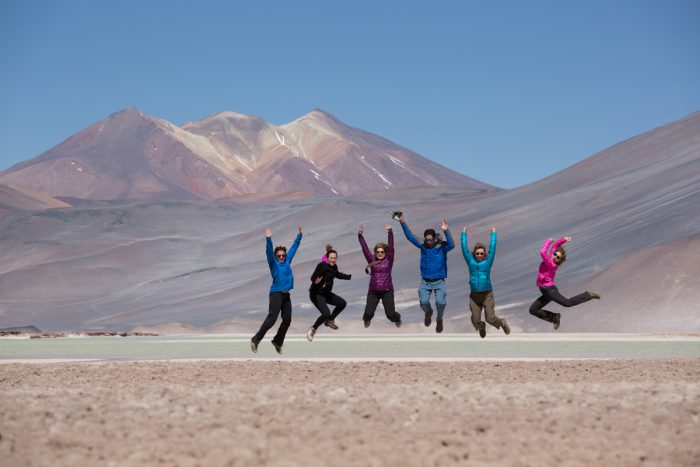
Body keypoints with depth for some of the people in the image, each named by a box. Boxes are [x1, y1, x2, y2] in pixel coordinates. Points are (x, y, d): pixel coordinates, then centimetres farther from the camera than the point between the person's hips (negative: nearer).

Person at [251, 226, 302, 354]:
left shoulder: (287, 261, 12)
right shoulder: (273, 263, -3)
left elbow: (294, 247, 20)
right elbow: (269, 251, -18)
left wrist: (299, 235, 22)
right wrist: (268, 239, -31)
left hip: (286, 295, 7)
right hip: (276, 294, -7)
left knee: (287, 320, 7)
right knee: (271, 319, -13)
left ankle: (277, 341, 21)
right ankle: (256, 340, -8)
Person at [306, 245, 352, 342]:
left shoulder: (334, 266, 4)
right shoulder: (322, 265, -21)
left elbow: (337, 274, 27)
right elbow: (313, 277, -31)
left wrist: (349, 276, 33)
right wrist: (316, 281, -53)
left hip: (326, 293, 9)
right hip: (316, 294, -9)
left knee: (342, 303, 13)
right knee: (326, 313, -22)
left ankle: (330, 321, 28)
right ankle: (313, 329, -2)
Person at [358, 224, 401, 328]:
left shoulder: (388, 260, 1)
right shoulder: (372, 260, 6)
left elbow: (391, 247, -8)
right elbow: (365, 248, 1)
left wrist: (390, 233, -18)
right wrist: (360, 235, -7)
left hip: (387, 291, -2)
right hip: (373, 291, 2)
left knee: (390, 314, -3)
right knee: (368, 313, -5)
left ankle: (397, 319, 34)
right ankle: (367, 320, 33)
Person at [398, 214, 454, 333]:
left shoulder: (442, 247, -7)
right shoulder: (423, 246, 2)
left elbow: (451, 245, -27)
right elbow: (410, 237, -1)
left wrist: (446, 231, -39)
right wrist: (403, 224, -11)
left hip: (439, 282, -2)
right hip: (425, 282, 2)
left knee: (440, 302, -20)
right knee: (423, 302, -15)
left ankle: (439, 319, 12)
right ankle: (428, 313, 23)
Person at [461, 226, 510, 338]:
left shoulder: (488, 261, 4)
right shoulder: (471, 262, 7)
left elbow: (492, 246, 8)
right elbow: (464, 247, 12)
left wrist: (493, 233, 17)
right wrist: (464, 233, 19)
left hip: (487, 294, -2)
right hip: (474, 295, 2)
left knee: (491, 319, -6)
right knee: (475, 322, 0)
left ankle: (502, 323, 28)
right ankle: (481, 327, 37)